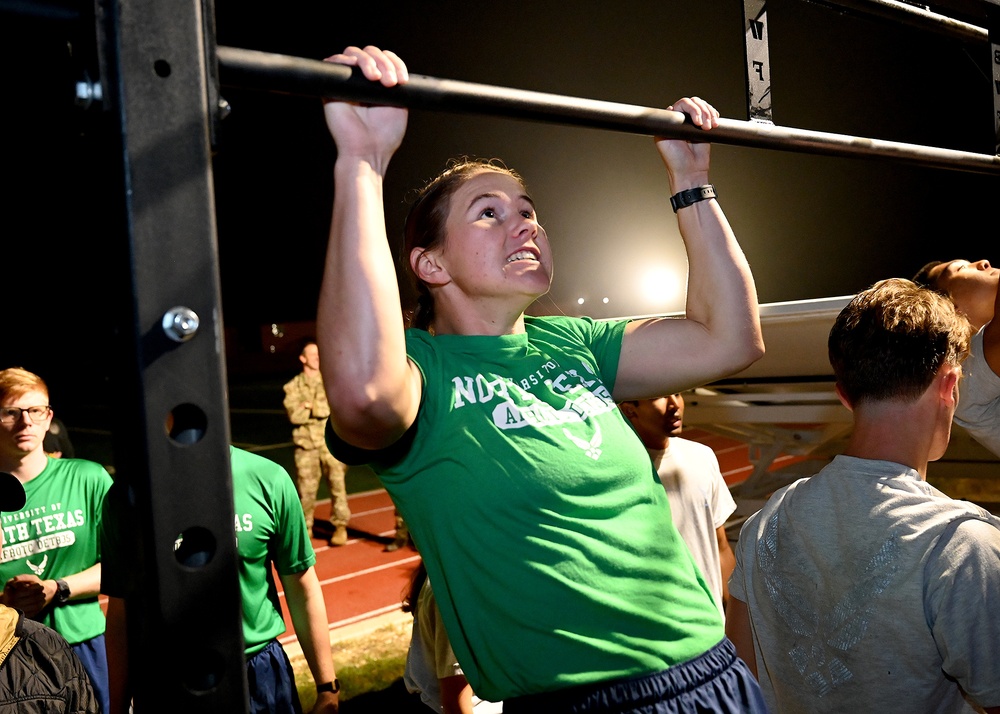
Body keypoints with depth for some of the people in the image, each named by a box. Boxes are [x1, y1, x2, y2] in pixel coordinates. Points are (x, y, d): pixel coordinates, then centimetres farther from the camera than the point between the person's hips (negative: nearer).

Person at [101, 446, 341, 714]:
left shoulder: (268, 478, -12)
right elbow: (120, 609, -1)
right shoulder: (127, 495, -8)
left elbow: (302, 588, -5)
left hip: (259, 676, 0)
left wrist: (327, 687, -1)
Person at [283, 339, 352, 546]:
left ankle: (340, 526, 8)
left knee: (337, 484, -3)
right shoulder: (293, 386, 6)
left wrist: (310, 407, -6)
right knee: (305, 488, 6)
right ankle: (305, 527, 21)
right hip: (306, 443, 1)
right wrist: (320, 409, -8)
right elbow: (294, 414, -8)